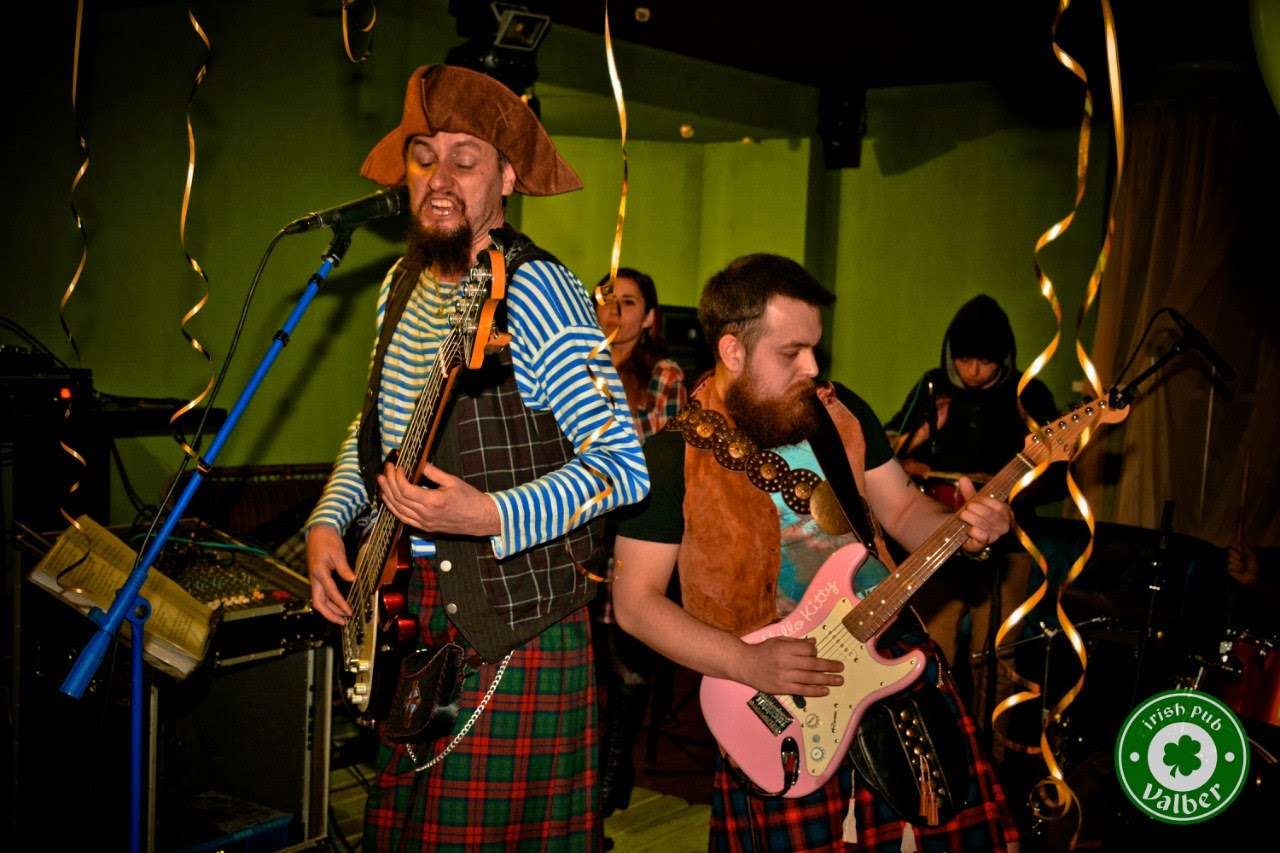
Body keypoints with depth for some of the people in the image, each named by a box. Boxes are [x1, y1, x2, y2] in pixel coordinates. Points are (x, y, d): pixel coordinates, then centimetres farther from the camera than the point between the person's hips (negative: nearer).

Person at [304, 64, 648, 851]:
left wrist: (488, 516, -29)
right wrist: (328, 520, 6)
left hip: (510, 623, -8)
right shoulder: (405, 282, 8)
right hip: (408, 611, 8)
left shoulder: (536, 290, -17)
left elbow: (626, 465, -20)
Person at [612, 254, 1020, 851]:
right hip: (777, 713, -4)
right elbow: (635, 601, -9)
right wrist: (748, 665, -19)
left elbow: (902, 510, 14)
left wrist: (960, 529, -9)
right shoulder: (674, 458, -9)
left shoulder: (841, 413, 5)